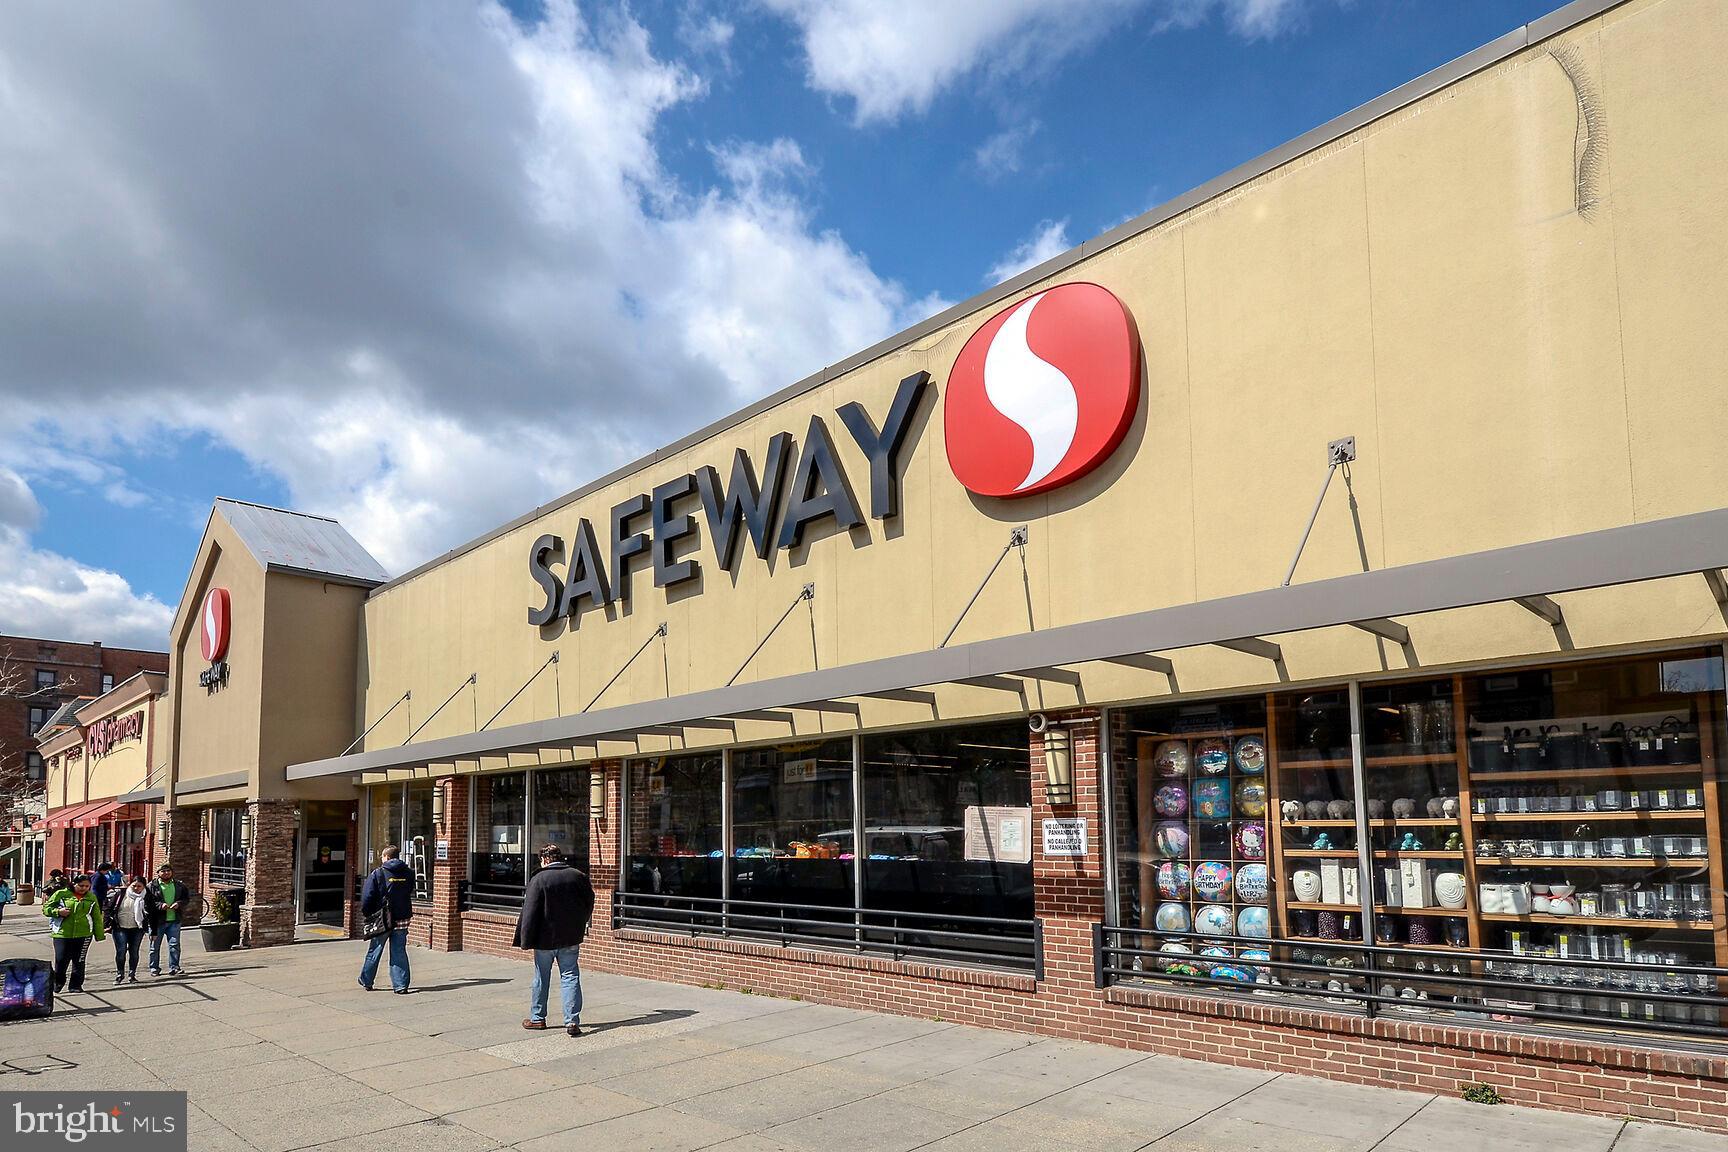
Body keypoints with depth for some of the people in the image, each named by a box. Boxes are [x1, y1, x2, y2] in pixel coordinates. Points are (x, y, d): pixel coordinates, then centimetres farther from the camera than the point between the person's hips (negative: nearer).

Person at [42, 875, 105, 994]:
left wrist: (99, 935, 12)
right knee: (61, 960, 0)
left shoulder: (91, 898, 9)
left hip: (83, 935, 2)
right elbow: (46, 908, 4)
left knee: (79, 962, 5)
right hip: (62, 934, -2)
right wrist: (57, 912, -16)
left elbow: (97, 918, 14)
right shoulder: (61, 894, 0)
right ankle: (58, 982, 26)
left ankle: (75, 985, 17)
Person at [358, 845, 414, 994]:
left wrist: (366, 913, 5)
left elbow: (367, 896, -8)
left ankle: (366, 982, 26)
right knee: (399, 952, 6)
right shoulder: (409, 873, 2)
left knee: (374, 951, 14)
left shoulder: (378, 873, -9)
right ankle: (401, 985, 3)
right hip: (403, 918, 2)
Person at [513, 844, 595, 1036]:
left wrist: (526, 940, -8)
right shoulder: (578, 876, 0)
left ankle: (537, 1018, 24)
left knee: (541, 978, 13)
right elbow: (589, 903, 9)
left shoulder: (539, 879, -11)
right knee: (570, 977, 4)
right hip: (571, 939, 2)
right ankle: (572, 1021, -4)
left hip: (545, 939, -2)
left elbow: (530, 912, -14)